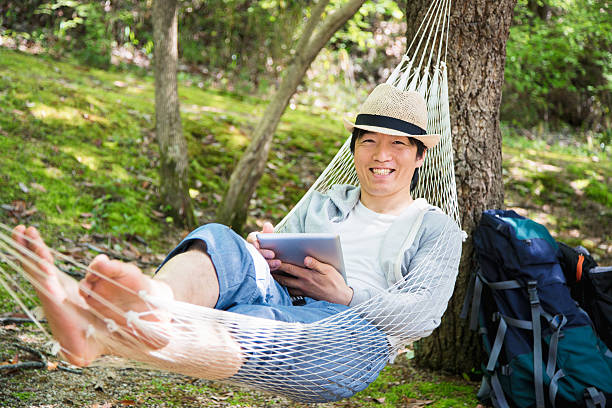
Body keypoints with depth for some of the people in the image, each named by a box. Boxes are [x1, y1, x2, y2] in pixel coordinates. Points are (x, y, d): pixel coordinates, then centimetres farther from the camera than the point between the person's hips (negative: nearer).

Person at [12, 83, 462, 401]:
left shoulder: (436, 229, 18)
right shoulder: (322, 203, 31)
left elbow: (423, 315, 2)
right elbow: (275, 261, 25)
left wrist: (345, 294, -11)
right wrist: (257, 258, 0)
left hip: (351, 326, -4)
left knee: (269, 324, -41)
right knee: (220, 241, -27)